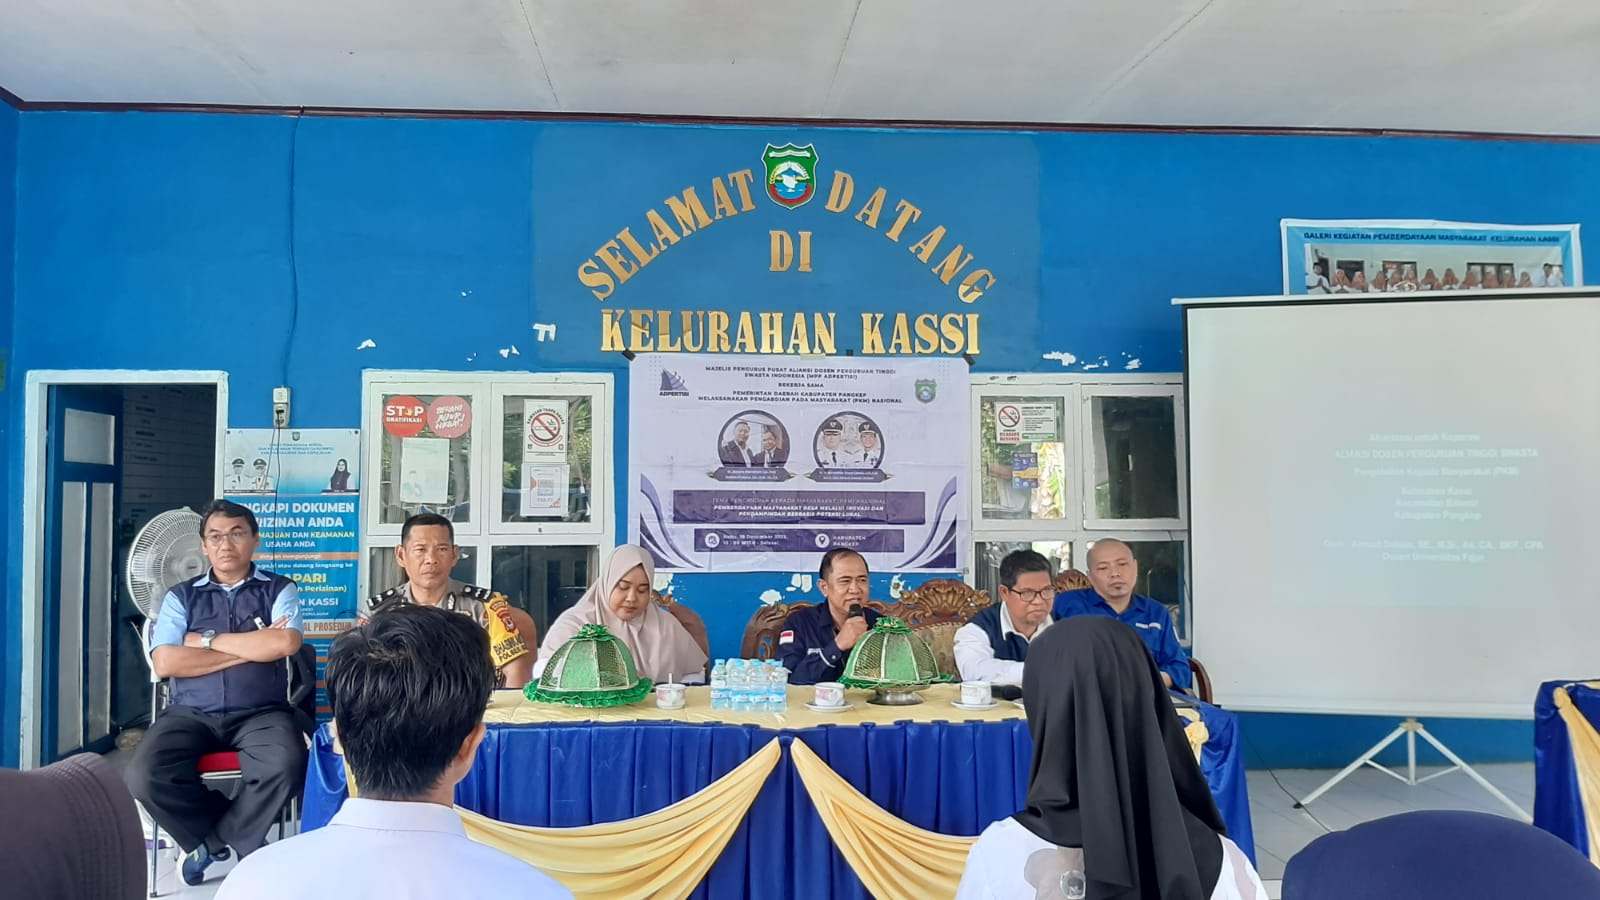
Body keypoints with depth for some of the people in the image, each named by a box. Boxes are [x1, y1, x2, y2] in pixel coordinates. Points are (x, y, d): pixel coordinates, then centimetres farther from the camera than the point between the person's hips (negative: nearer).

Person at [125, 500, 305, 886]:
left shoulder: (279, 590, 8)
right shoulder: (180, 596, 12)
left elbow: (285, 643, -12)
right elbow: (164, 662, -4)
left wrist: (207, 640, -3)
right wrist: (254, 648, -6)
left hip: (260, 714, -2)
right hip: (190, 714, 2)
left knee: (288, 765, -33)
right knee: (144, 775, -27)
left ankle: (211, 841, -5)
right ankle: (241, 838, -5)